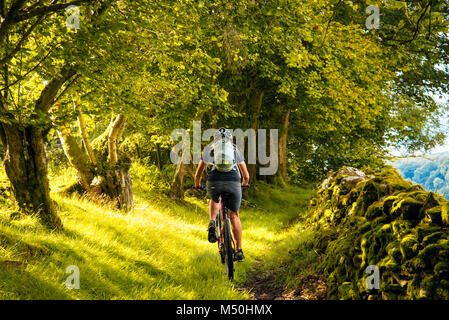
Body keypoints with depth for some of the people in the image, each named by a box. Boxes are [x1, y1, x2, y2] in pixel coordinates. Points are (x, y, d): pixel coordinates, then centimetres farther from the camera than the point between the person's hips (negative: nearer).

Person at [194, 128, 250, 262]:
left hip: (214, 183, 0)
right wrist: (243, 185, 51)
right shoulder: (236, 150, 26)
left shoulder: (209, 149, 25)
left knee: (214, 200, 35)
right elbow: (246, 176, 28)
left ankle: (212, 224, 10)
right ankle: (239, 251, 12)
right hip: (234, 183, 0)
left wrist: (197, 186, 49)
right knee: (234, 215, 15)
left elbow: (198, 174, 28)